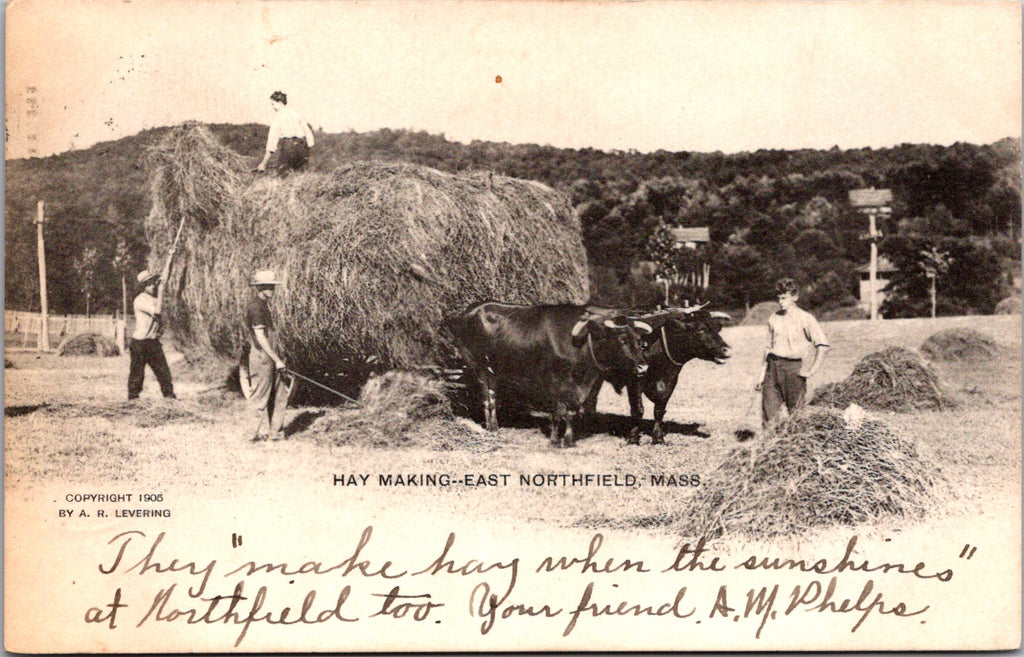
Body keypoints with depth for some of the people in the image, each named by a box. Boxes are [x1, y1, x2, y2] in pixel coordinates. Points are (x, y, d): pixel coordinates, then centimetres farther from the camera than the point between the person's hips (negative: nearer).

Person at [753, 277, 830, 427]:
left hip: (793, 367, -4)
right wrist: (762, 373, 15)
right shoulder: (774, 318, 11)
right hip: (772, 366, 4)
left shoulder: (805, 318, -4)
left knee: (796, 415, 0)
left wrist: (811, 371, -13)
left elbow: (822, 345, -9)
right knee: (768, 416, 2)